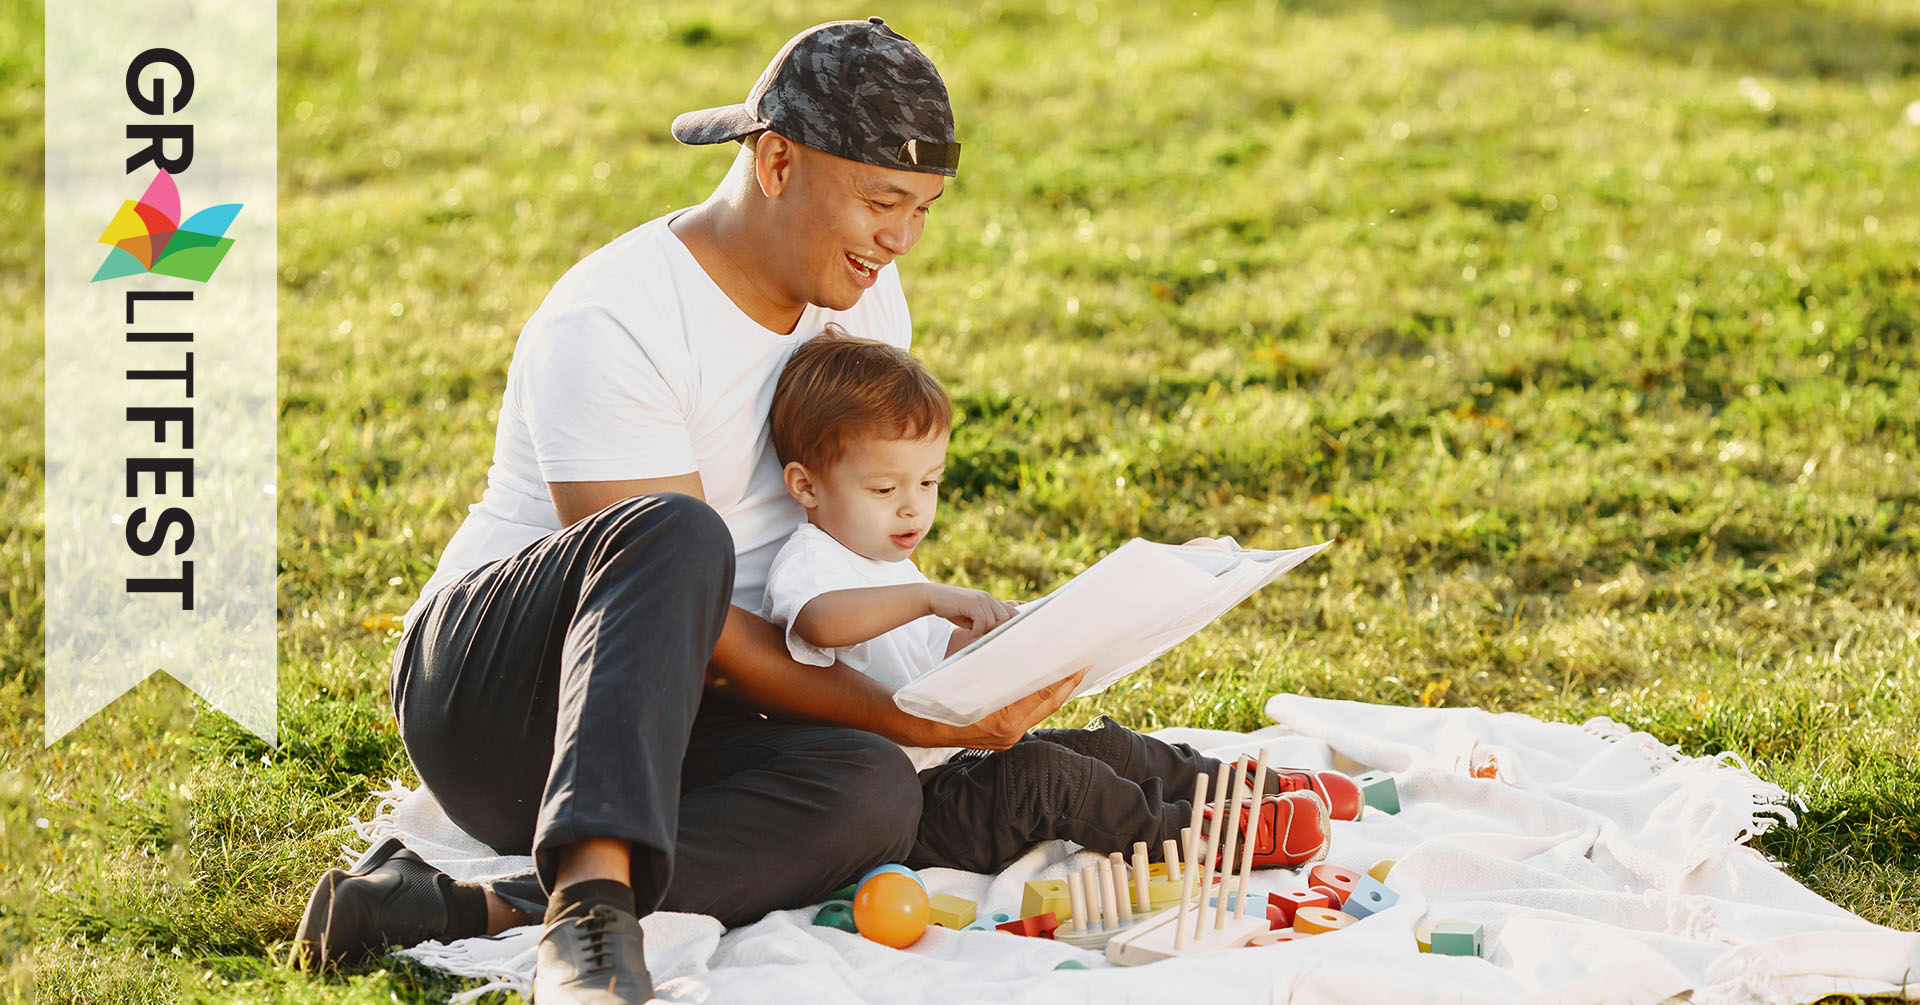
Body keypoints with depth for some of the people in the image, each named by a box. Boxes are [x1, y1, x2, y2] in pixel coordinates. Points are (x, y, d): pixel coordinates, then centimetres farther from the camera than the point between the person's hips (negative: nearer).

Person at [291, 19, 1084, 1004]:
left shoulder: (866, 295, 6)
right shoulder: (609, 323, -19)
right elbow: (712, 630, -22)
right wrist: (915, 720, -24)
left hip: (664, 721, 7)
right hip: (483, 684, -6)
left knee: (870, 791, -29)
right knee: (675, 534, -38)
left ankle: (445, 909, -34)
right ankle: (593, 901, -53)